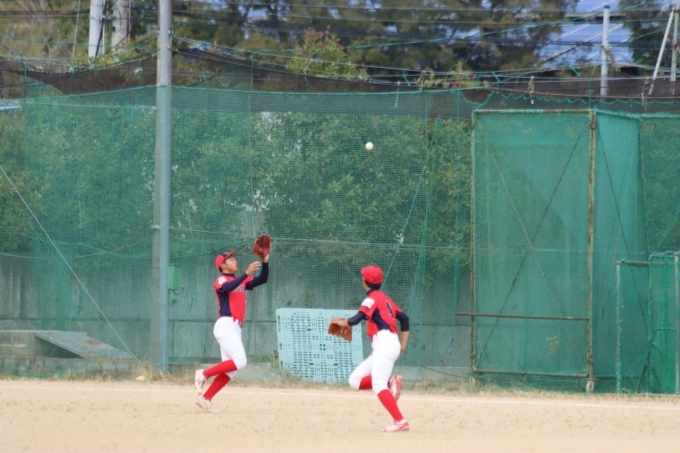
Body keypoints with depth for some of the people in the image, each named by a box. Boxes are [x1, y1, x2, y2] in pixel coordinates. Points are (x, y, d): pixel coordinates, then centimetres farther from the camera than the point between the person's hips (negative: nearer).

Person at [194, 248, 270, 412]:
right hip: (226, 325, -8)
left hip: (235, 328, 8)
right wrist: (247, 273, -31)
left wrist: (265, 261, 2)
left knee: (230, 369, 2)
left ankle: (205, 399, 3)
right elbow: (229, 287, -25)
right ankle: (204, 374, -12)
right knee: (239, 361, -22)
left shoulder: (242, 281, 21)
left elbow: (262, 280, 16)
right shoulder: (221, 280, -1)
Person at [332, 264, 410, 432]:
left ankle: (400, 422, -28)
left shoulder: (373, 298, -4)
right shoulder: (385, 298, 23)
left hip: (384, 342, -9)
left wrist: (344, 322, 2)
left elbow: (357, 318, -17)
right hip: (383, 348, 9)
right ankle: (390, 381, -6)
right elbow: (404, 318, 24)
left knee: (378, 385, -19)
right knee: (355, 380, 9)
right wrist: (403, 345, 24)